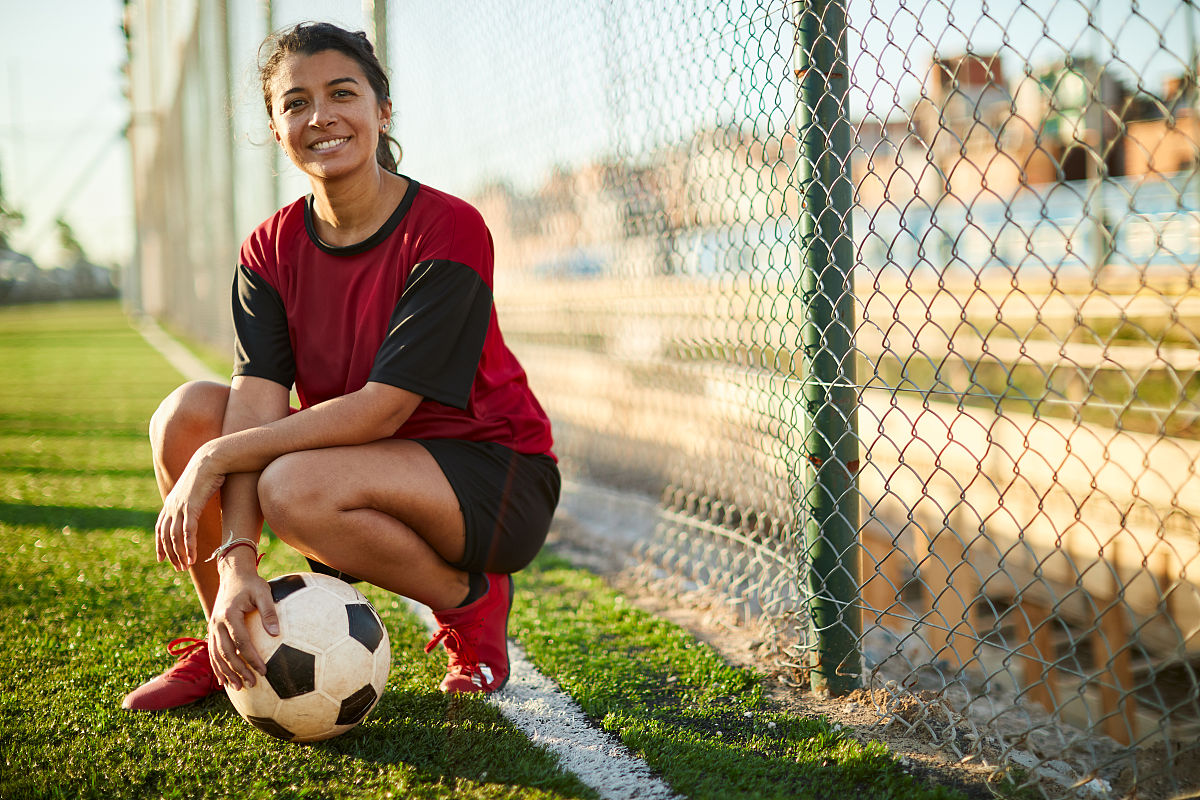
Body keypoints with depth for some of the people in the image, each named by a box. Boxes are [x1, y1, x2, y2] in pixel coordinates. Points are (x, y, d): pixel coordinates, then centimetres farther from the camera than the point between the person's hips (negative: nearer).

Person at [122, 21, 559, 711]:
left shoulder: (448, 230, -20)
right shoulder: (272, 249, -3)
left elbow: (379, 411, -25)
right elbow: (257, 407, -15)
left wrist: (216, 459, -23)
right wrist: (235, 560, -30)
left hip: (496, 480, -6)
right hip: (363, 468, 6)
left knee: (295, 487, -32)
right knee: (186, 413, -12)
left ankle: (473, 603, -5)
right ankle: (223, 648, 4)